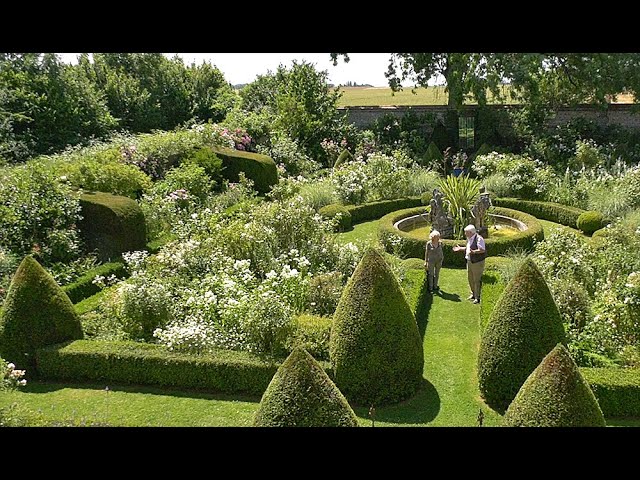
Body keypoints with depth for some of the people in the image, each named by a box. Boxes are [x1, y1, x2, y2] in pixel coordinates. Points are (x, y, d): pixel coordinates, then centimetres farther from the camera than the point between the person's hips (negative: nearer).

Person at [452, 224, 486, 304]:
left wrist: (474, 252, -38)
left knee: (477, 280, -2)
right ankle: (473, 294, 33)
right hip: (469, 261, 9)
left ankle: (477, 297, 8)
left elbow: (482, 250, -24)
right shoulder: (469, 238, 10)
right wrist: (460, 248, 19)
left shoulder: (479, 239, -19)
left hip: (477, 262, -9)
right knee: (470, 279, 17)